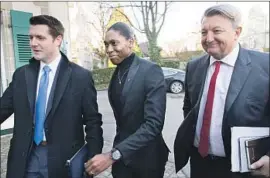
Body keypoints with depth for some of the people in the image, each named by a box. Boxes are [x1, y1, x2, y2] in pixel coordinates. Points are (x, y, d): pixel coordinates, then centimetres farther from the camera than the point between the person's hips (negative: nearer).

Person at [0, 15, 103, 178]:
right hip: (26, 159, 3)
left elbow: (93, 121, -7)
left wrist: (93, 160, -10)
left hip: (64, 160, -3)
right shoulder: (21, 75, 2)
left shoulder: (81, 76, -10)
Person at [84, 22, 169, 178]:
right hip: (121, 156, 5)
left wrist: (113, 155, -30)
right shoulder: (117, 73, 3)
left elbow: (154, 123, -26)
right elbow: (122, 116, 8)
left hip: (145, 157, -5)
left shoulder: (150, 71, -19)